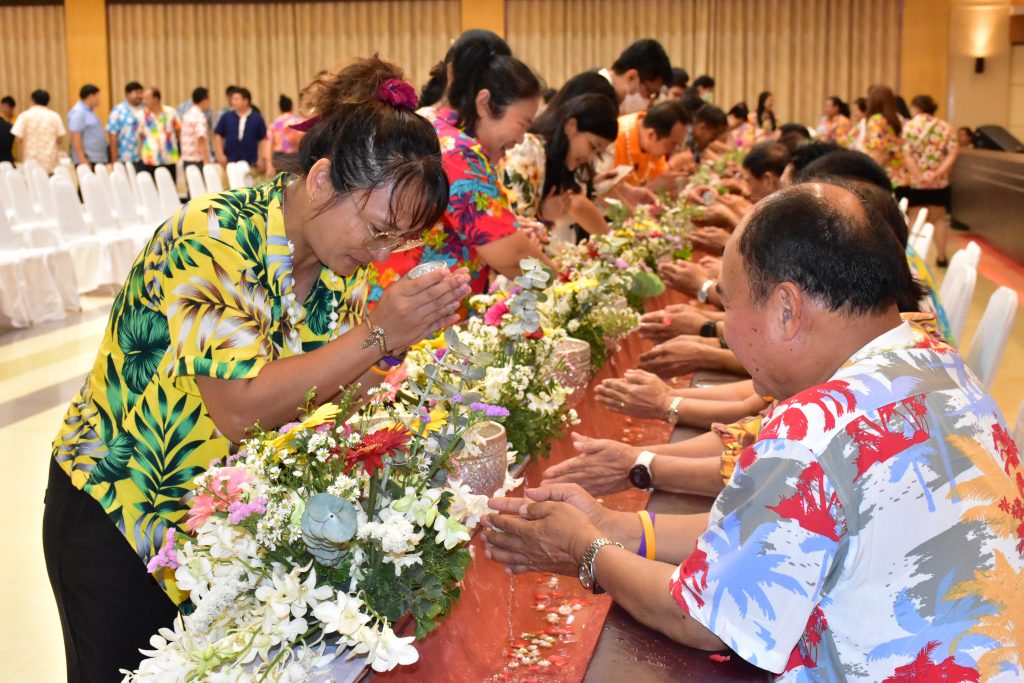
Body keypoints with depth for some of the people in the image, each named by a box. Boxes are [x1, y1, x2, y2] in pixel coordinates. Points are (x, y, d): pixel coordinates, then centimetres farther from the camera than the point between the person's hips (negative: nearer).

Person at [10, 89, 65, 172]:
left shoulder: (25, 115, -1)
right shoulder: (54, 116, 3)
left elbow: (18, 139, -5)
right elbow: (60, 140, 3)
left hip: (31, 163, -1)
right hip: (50, 163, 1)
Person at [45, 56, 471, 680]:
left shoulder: (348, 264, -6)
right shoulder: (209, 238, -27)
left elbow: (345, 395, -3)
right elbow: (240, 409, -34)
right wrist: (377, 335, -35)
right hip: (118, 516, -5)